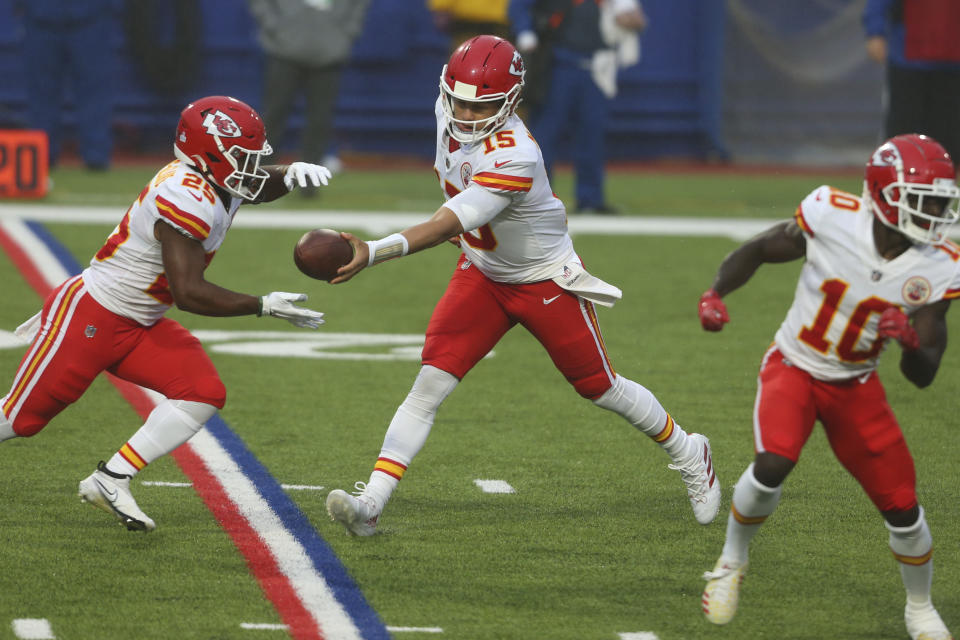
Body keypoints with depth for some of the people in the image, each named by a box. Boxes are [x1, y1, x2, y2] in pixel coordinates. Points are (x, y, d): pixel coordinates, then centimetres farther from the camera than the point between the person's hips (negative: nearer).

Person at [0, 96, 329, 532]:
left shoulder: (216, 182, 1)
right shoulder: (187, 199, -27)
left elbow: (260, 186, 23)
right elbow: (188, 293, -28)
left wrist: (292, 174, -1)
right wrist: (265, 307, -22)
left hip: (140, 328, 9)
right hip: (87, 316, -9)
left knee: (204, 394, -8)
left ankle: (110, 480, -4)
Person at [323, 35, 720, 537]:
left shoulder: (514, 158, -36)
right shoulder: (450, 110, -13)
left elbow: (449, 226, -43)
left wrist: (374, 252, -53)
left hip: (546, 281, -5)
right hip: (481, 274, 6)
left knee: (600, 387, 11)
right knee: (431, 382, -11)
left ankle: (687, 454, 37)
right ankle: (371, 503, -16)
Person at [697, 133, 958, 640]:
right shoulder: (831, 217, -23)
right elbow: (759, 250, -3)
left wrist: (911, 341, -35)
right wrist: (715, 294, -18)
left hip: (856, 385, 2)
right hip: (794, 365, -2)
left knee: (902, 505, -2)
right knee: (774, 464, -29)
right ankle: (731, 564, -2)